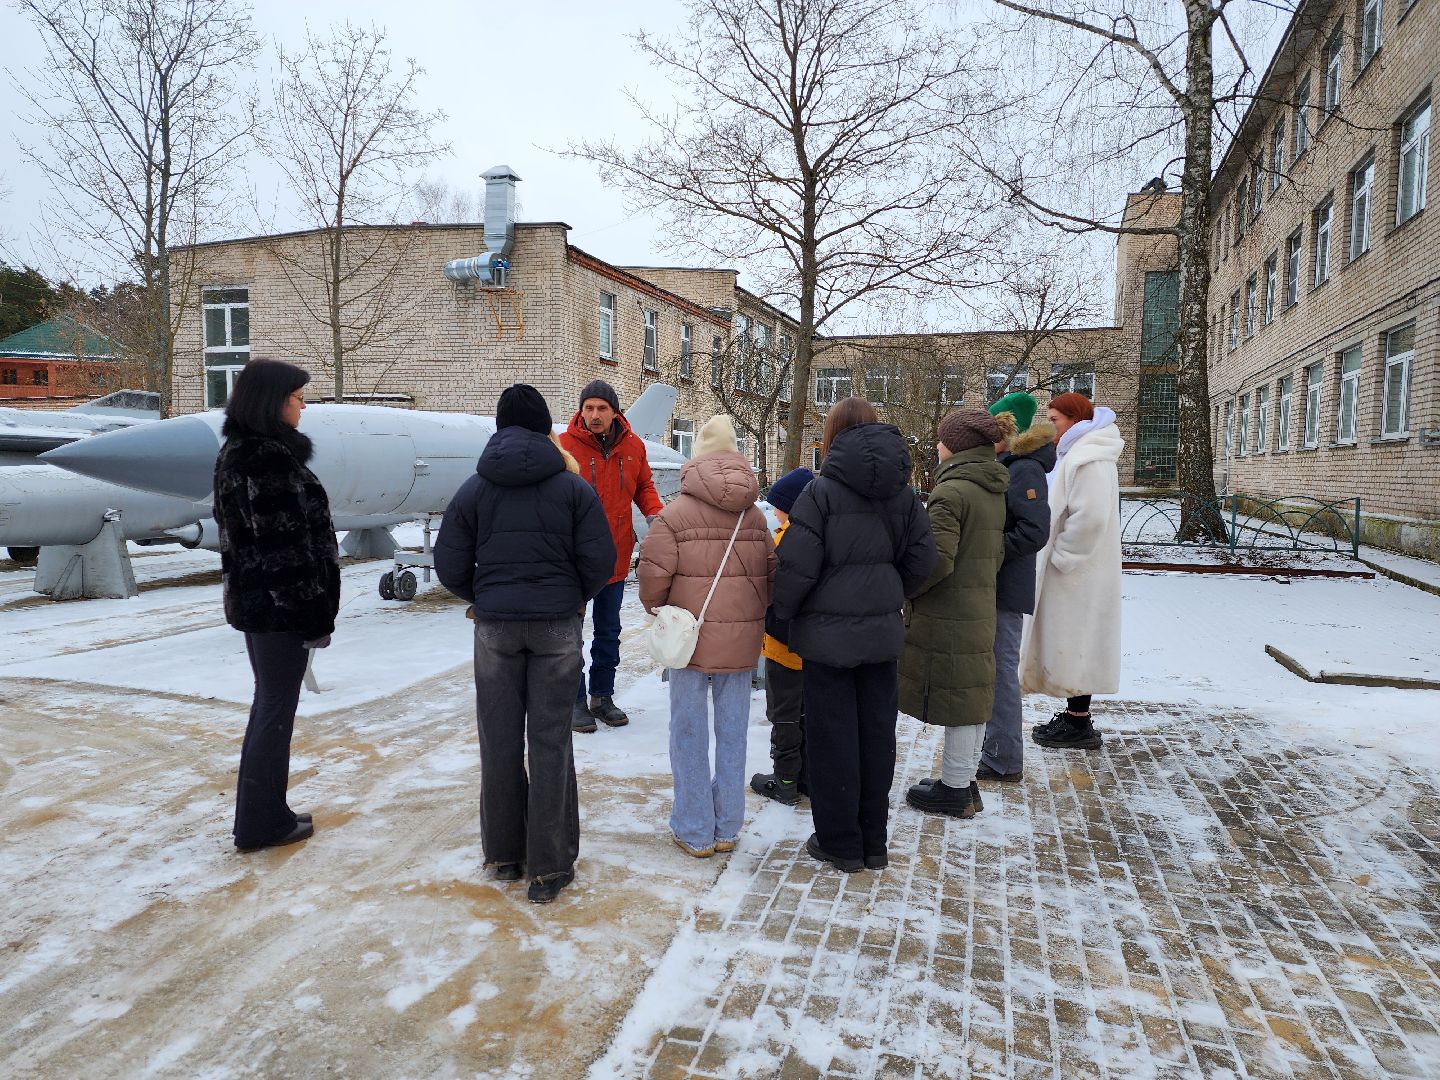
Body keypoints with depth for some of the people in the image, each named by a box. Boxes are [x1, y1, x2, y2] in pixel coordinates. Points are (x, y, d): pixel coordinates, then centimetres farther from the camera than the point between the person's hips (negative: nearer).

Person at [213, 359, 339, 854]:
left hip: (250, 601, 10)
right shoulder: (273, 459, -21)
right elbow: (289, 546, -23)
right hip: (281, 603, -10)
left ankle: (260, 815, 31)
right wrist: (317, 615, -17)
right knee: (276, 708, 3)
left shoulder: (235, 452, 10)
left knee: (269, 703, 19)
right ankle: (263, 822, 17)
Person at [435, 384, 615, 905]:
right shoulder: (572, 486, -3)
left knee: (499, 740, 13)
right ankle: (549, 867, 10)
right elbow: (599, 560, -6)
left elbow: (450, 566, 1)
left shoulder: (473, 489, 1)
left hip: (494, 626, 1)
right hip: (557, 626, -1)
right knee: (550, 741, 5)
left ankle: (503, 853, 25)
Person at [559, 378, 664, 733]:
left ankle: (602, 696, 30)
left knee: (609, 630, 15)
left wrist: (654, 514, -7)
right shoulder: (565, 445, -11)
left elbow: (643, 486, 12)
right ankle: (575, 699, 19)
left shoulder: (633, 446, 1)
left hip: (616, 554, 4)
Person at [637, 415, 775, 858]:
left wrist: (655, 606, 7)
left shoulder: (676, 512, -9)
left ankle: (695, 833, 16)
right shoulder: (755, 514, 5)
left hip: (691, 637, -4)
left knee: (689, 733, 8)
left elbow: (653, 573, -12)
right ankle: (727, 829, 23)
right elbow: (771, 573, 6)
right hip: (741, 638, 4)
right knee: (732, 732, 13)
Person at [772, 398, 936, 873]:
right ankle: (874, 842, 26)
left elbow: (798, 565, -17)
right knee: (877, 732, 14)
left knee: (832, 736, 7)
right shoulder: (902, 492, 4)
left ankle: (839, 843, 18)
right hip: (882, 631, 5)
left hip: (829, 632, -5)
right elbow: (921, 560, 5)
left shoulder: (821, 490, -13)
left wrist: (782, 612, -1)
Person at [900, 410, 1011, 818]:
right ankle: (964, 783, 28)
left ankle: (953, 791, 13)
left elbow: (938, 560, -23)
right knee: (973, 698, 15)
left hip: (948, 618, -9)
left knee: (955, 702, 1)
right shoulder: (993, 492, 11)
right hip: (981, 613, 9)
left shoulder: (951, 491, -18)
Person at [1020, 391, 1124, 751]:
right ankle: (1075, 715, 26)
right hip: (1069, 570, 10)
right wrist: (1056, 556, 11)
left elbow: (1090, 518, -28)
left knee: (1073, 643, -2)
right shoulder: (1075, 455, 15)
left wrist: (1061, 557, -20)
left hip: (1076, 574, -10)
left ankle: (1079, 725, 8)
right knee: (1069, 644, 15)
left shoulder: (1088, 460, -18)